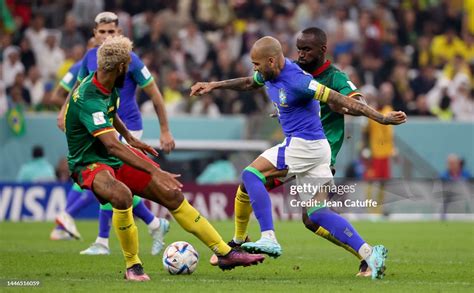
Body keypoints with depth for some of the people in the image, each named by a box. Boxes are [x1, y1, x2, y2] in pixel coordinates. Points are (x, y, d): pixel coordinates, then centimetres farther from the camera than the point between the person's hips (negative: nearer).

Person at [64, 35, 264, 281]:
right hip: (89, 164, -9)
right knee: (122, 195, -39)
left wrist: (130, 138, 24)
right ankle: (132, 266, -19)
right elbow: (112, 146, -39)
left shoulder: (108, 86, 0)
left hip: (117, 158, 9)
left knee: (172, 195, 2)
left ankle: (225, 253, 10)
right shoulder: (88, 99, -29)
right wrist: (155, 172, -43)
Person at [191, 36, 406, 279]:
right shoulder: (270, 74, 6)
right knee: (317, 213, 7)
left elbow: (339, 100, -21)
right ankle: (370, 253, 1)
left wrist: (382, 119, -20)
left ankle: (268, 239, -14)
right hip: (310, 148, 10)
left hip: (305, 144, -10)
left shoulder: (296, 81, -21)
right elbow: (249, 83, 31)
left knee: (251, 174, -7)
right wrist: (214, 85, 30)